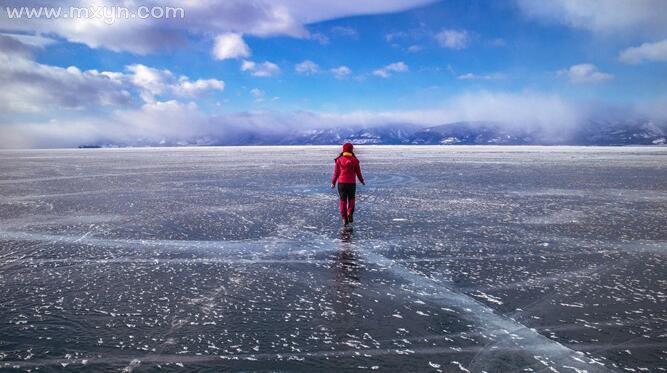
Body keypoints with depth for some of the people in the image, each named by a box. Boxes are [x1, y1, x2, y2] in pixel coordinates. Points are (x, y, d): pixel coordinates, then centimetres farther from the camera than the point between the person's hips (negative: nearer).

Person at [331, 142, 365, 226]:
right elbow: (358, 172, 2)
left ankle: (344, 218, 4)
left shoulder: (339, 160, -2)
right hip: (351, 183, 0)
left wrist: (333, 182, 9)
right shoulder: (354, 160, -4)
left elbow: (336, 172, 0)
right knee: (351, 199, 16)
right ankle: (350, 213, -6)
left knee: (343, 200, 8)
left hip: (341, 183, 1)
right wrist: (362, 181, 17)